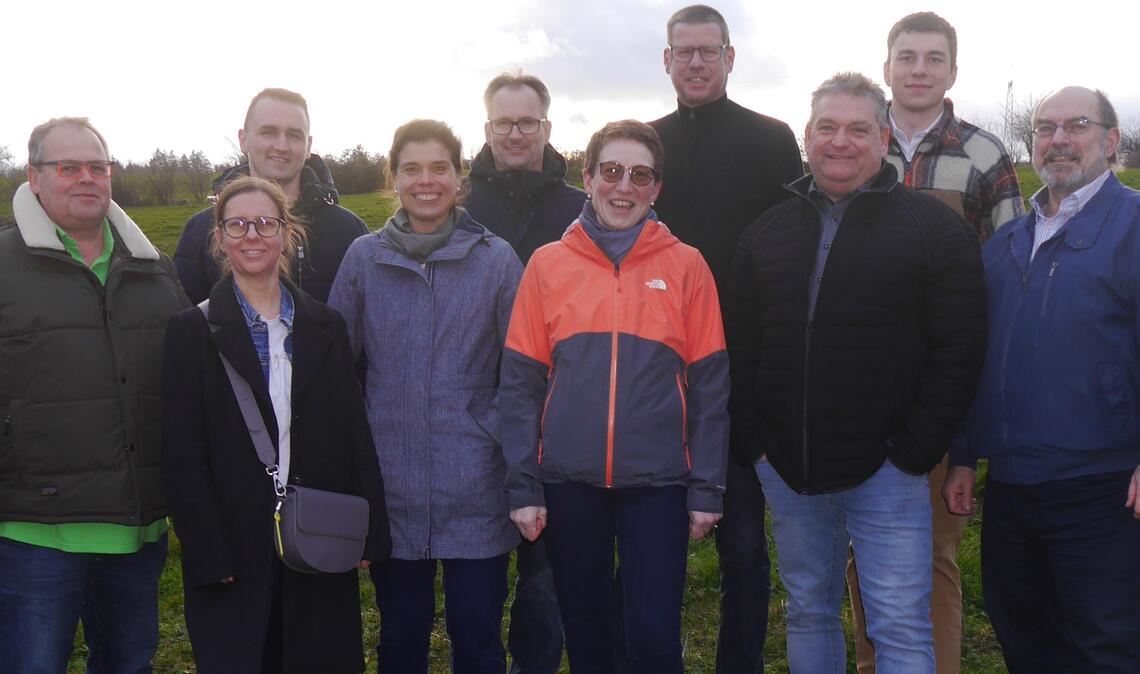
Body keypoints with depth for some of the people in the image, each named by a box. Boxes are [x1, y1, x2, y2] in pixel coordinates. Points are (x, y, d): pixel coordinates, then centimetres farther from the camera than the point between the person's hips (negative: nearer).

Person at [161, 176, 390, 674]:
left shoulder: (325, 326, 7)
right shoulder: (193, 331, -1)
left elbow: (356, 436, 6)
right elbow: (184, 455, -6)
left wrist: (369, 535, 1)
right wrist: (210, 555, -12)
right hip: (233, 549, -2)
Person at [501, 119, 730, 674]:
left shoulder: (685, 265, 0)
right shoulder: (547, 264, 2)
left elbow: (709, 385, 0)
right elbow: (520, 383, 1)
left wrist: (706, 488, -3)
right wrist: (523, 486, -3)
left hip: (658, 481, -1)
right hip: (568, 482, 1)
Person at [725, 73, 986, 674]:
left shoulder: (935, 228, -4)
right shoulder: (767, 232, 9)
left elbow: (957, 350, -8)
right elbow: (739, 348, 10)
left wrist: (913, 453, -12)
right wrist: (756, 440, 1)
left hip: (885, 471, -4)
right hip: (786, 469, 4)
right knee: (808, 613, 17)